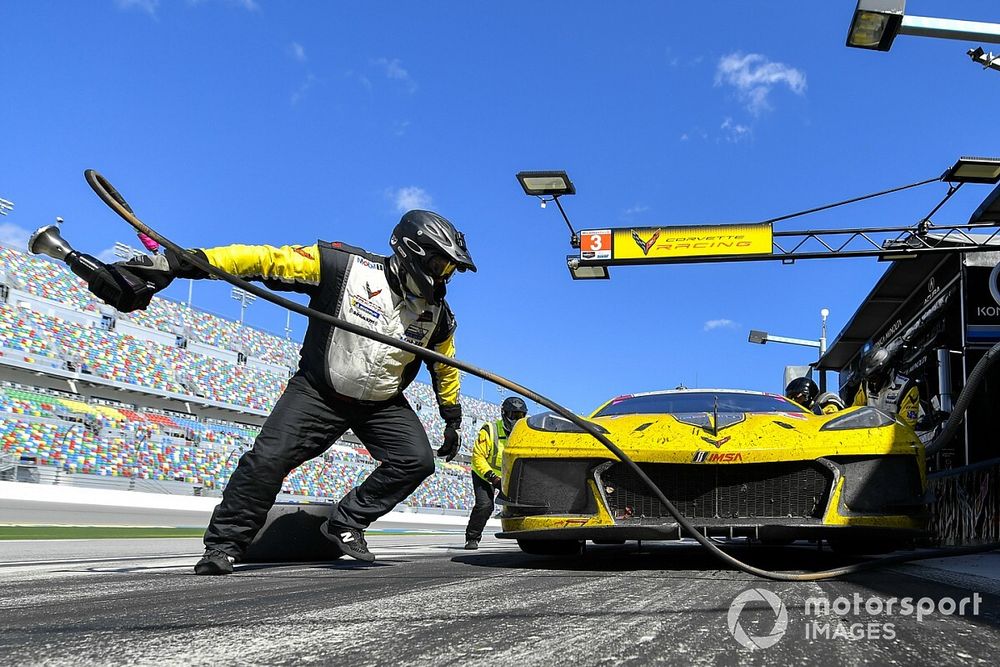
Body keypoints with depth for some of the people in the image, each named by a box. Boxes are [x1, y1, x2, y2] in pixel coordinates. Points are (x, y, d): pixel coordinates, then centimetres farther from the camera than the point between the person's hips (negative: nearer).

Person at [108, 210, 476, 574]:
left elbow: (446, 366, 12)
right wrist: (177, 263, -35)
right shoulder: (344, 265, -23)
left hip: (382, 404, 4)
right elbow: (269, 259, -27)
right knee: (268, 459, -16)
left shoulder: (437, 313, -8)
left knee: (417, 460, -14)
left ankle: (346, 522, 3)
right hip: (318, 391, -3)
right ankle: (225, 543, 5)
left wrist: (453, 419, 18)